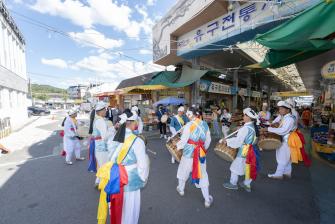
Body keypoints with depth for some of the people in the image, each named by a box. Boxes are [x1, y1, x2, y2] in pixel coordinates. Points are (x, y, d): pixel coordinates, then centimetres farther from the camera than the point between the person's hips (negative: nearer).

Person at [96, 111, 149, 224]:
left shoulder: (115, 138, -6)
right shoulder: (137, 141, -22)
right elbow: (142, 164, -16)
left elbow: (111, 157, 4)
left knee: (117, 205, 27)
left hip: (115, 178, 6)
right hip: (130, 181, -6)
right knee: (129, 208, 17)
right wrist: (143, 179, 1)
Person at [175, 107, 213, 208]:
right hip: (201, 154, 3)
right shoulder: (205, 124, -4)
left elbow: (183, 141, -13)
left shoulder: (189, 125, -18)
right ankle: (207, 200, 24)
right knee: (203, 175, 14)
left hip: (189, 153, -3)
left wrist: (178, 146, 7)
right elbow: (208, 140, 6)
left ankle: (181, 189, 45)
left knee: (183, 171, 22)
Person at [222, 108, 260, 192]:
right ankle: (247, 184, 34)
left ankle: (233, 183, 23)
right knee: (249, 167, 19)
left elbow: (238, 141, -22)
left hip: (244, 151, -8)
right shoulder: (254, 126, 3)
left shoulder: (245, 128, -24)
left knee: (236, 166, 8)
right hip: (252, 150, 8)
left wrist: (227, 141, -13)